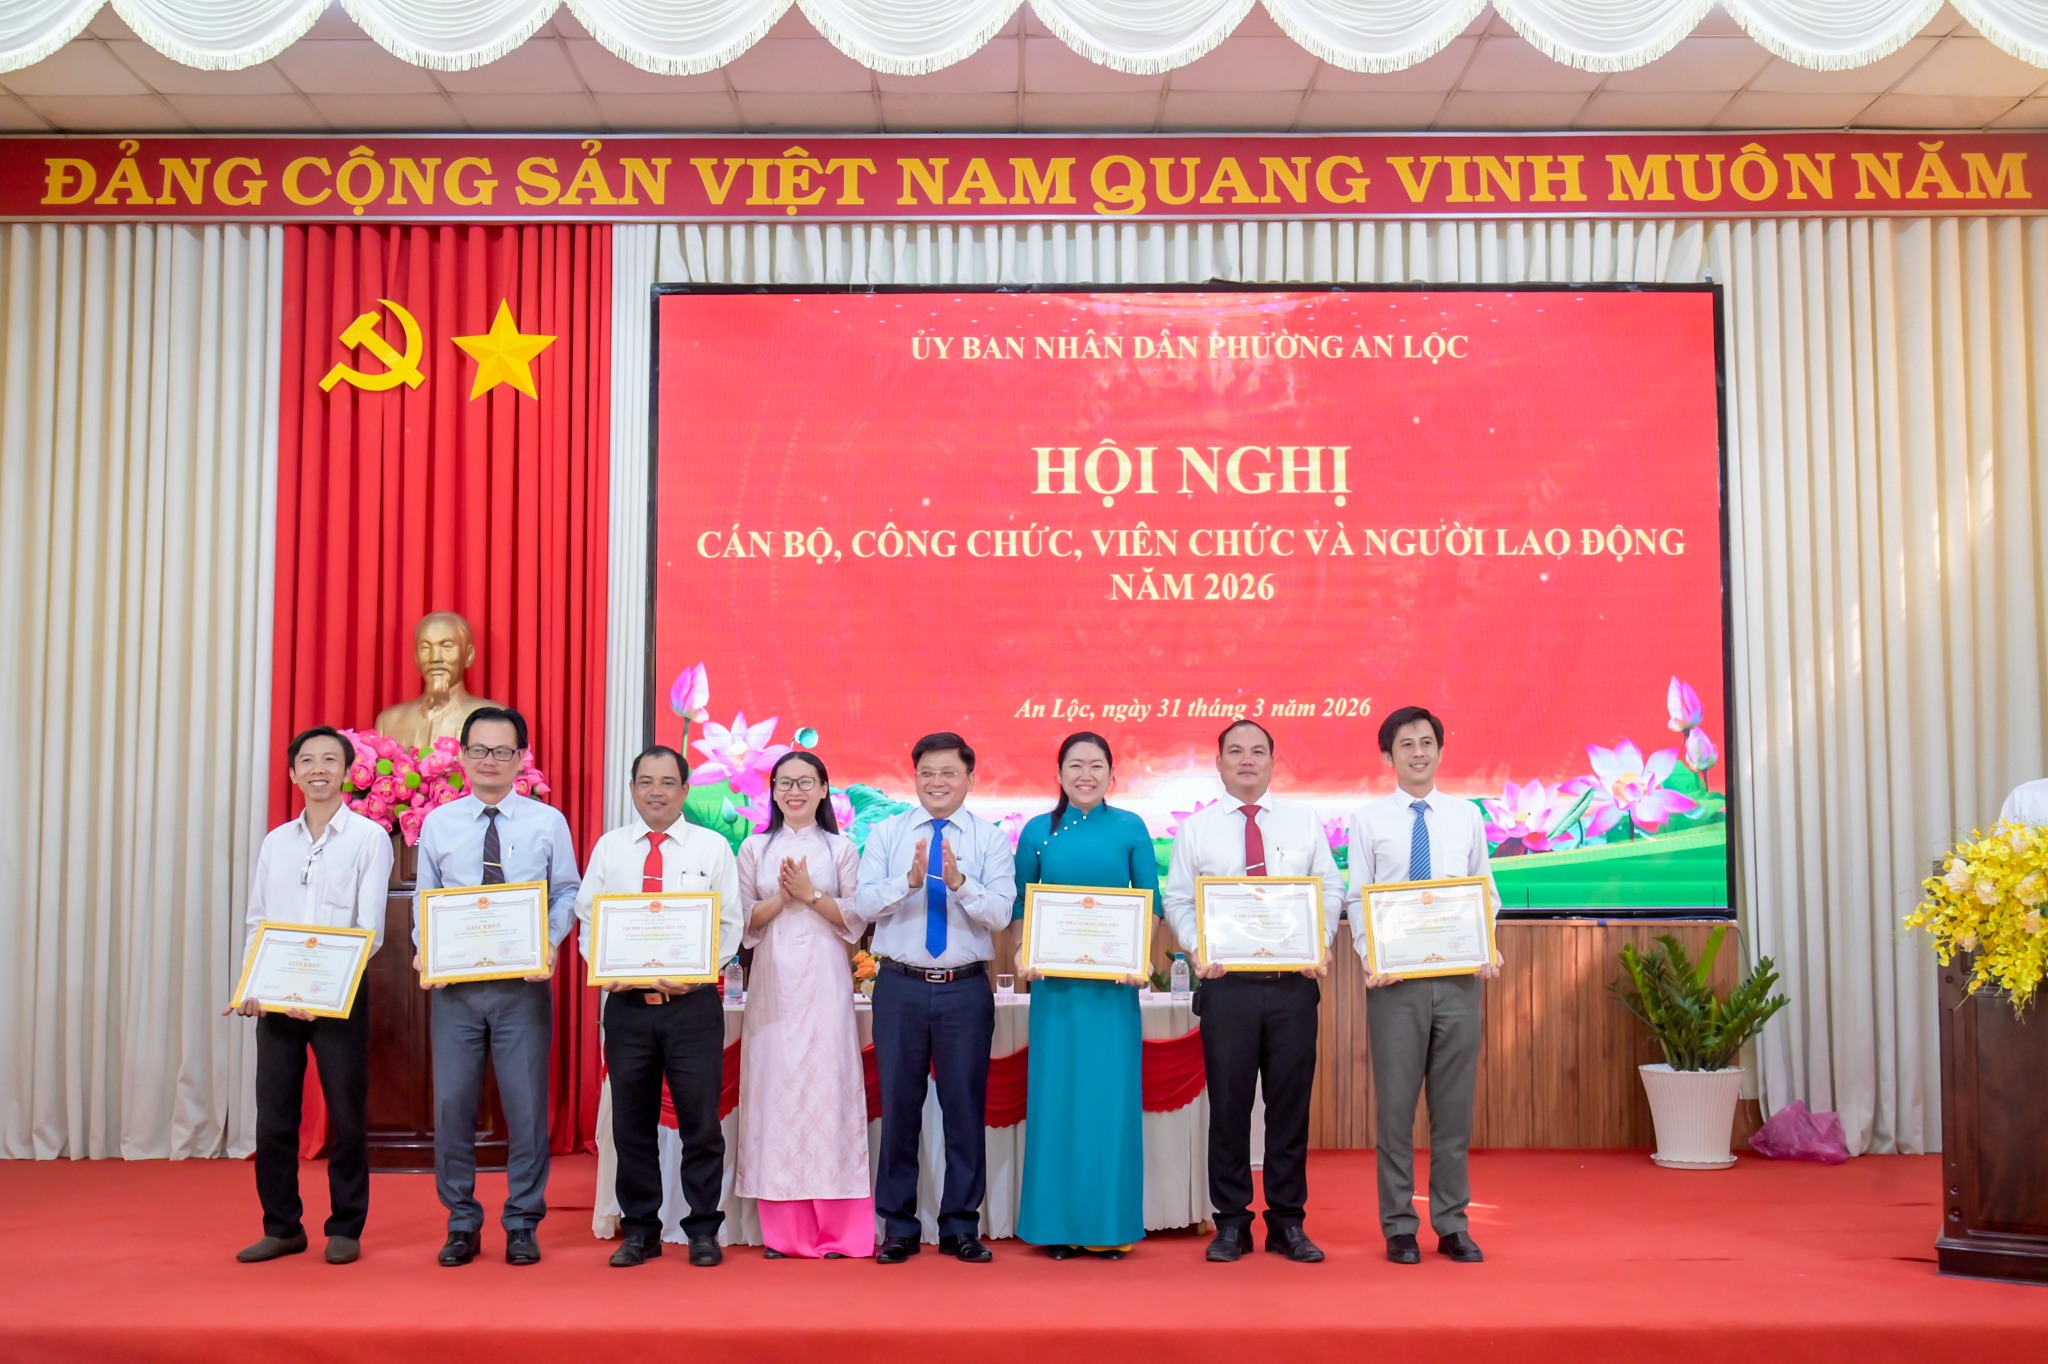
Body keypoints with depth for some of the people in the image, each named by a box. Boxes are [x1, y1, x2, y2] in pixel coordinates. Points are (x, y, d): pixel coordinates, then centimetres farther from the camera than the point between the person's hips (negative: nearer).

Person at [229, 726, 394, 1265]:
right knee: (273, 1114, 6)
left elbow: (370, 929, -8)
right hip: (275, 996, 4)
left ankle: (345, 1228, 13)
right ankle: (282, 1227, 18)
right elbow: (256, 923, 12)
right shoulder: (275, 842, 12)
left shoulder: (369, 838, -2)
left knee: (346, 1114, 1)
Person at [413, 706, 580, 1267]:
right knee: (452, 1104, 4)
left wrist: (549, 942, -13)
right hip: (454, 984, 1)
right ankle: (462, 1223, 19)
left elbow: (567, 893, 4)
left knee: (527, 1105, 2)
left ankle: (523, 1225, 16)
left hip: (524, 984, -1)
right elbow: (425, 900, 11)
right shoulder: (438, 824, 7)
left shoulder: (548, 822, 3)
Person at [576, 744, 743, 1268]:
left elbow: (731, 924, 2)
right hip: (626, 1002, 2)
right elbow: (588, 918, 8)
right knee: (632, 1122, 8)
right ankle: (639, 1230, 19)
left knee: (701, 1120, 1)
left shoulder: (713, 847, 4)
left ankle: (703, 1230, 13)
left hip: (693, 1002, -2)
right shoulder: (609, 847, 9)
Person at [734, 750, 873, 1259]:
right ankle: (783, 1230, 5)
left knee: (827, 1088, -5)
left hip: (825, 983, -1)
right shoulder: (755, 848, 11)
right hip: (773, 982, 2)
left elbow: (856, 921, 3)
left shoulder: (841, 848, 8)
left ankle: (837, 1230, -1)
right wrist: (782, 896, -8)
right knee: (774, 1089, -1)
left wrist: (811, 894, -9)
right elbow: (743, 921, 7)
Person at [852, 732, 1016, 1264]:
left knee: (966, 1106, 5)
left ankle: (961, 1228, 17)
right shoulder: (885, 834, 6)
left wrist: (960, 882, -26)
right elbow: (862, 906, -6)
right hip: (900, 986, 1)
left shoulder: (991, 839, 2)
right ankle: (898, 1228, 18)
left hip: (966, 988, -1)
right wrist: (908, 880, -23)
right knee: (898, 1105, 7)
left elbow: (1000, 914, -10)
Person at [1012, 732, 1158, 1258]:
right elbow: (1020, 907, 9)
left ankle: (1110, 1223, 10)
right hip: (1054, 982, 1)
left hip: (1114, 980, -1)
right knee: (1056, 1093, 2)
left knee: (1111, 1094, 1)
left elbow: (1151, 903, 5)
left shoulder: (1130, 829, 5)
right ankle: (1059, 1224, 11)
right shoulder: (1038, 832, 7)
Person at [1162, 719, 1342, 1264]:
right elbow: (1178, 901, 6)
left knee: (1291, 1102, 5)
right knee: (1228, 1103, 2)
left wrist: (1318, 947, -8)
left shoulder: (1304, 822, 10)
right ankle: (1231, 1222, 13)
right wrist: (1198, 949, -11)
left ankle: (1288, 1223, 16)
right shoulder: (1197, 828, 7)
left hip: (1294, 981, 1)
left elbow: (1330, 892, 8)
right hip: (1226, 981, -1)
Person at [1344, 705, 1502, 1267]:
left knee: (1455, 1103, 6)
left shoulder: (1467, 816, 9)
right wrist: (1372, 959, -14)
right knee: (1395, 1103, 3)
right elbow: (1357, 899, 0)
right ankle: (1398, 1226, 13)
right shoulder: (1369, 820, 2)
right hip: (1394, 977, -2)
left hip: (1458, 974, 2)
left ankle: (1452, 1225, 16)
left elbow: (1486, 893, 10)